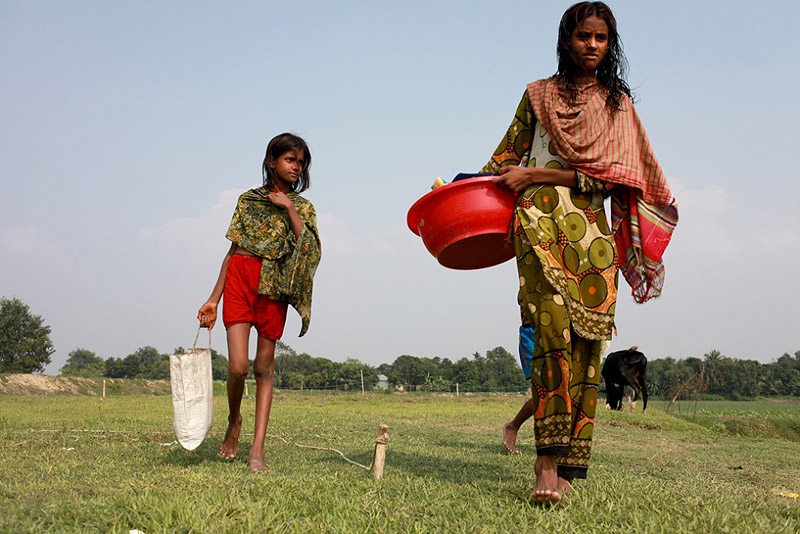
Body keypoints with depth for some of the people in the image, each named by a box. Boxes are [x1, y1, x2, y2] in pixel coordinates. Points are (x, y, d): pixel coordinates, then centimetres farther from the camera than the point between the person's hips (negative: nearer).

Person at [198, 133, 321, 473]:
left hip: (274, 287, 1)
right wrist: (213, 299, 9)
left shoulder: (302, 208, 13)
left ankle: (258, 449, 3)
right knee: (238, 366, -12)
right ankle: (234, 422, 17)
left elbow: (309, 250, -3)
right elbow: (233, 250, 12)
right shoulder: (248, 200, 13)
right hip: (239, 280, -1)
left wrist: (288, 208, -5)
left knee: (264, 367, 1)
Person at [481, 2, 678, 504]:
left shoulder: (618, 104, 14)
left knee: (586, 342, -6)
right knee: (553, 326, -20)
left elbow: (608, 174, 1)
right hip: (541, 222, -2)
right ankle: (548, 461, -22)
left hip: (593, 231, 2)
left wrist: (535, 175, -5)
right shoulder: (539, 95, 15)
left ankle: (567, 466, -2)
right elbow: (506, 157, 18)